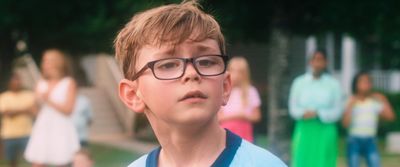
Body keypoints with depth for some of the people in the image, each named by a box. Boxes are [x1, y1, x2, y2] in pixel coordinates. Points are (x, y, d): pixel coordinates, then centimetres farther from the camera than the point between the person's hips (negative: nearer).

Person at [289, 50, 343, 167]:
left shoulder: (333, 84, 1)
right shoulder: (299, 82, 5)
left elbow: (338, 110, -1)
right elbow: (293, 107, 5)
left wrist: (318, 114, -15)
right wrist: (303, 113, -16)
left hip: (325, 131, -1)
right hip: (304, 131, 1)